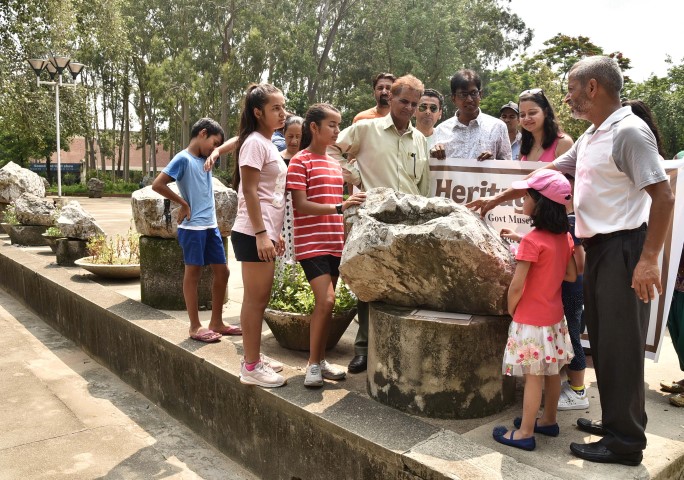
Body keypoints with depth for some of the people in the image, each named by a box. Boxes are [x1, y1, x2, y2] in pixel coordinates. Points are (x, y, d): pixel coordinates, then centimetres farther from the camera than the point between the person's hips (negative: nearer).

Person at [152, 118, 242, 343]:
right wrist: (183, 204, -11)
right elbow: (157, 184, -17)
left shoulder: (206, 159, 12)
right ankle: (195, 327, 11)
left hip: (211, 226, 8)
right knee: (193, 274, 1)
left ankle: (217, 322, 22)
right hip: (193, 227, -8)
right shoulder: (183, 159, -11)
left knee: (222, 272, 10)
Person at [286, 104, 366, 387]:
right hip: (311, 244, -7)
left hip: (335, 244, 7)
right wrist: (340, 206, -24)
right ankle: (314, 363, 0)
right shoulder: (300, 162, -7)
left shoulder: (335, 165, 15)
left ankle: (319, 360, 20)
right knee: (326, 301, -15)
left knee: (327, 303, 9)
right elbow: (301, 205, -16)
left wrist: (346, 237, 16)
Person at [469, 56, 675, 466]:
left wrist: (649, 259, -22)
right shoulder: (590, 138, 15)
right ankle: (615, 422, 29)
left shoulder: (629, 131, -14)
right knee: (603, 341, 15)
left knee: (620, 346, -1)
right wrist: (497, 199, 25)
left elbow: (663, 196, -18)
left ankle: (626, 442, 11)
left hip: (623, 248, -9)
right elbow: (547, 174, 22)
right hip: (599, 247, 9)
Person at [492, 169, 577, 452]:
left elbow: (517, 285, -20)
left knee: (533, 377, 0)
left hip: (531, 320, -8)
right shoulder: (565, 237, 1)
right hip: (554, 316, 8)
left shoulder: (532, 241, -21)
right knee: (552, 372, 17)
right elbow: (571, 276, 9)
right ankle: (549, 421, 32)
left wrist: (510, 310, -4)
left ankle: (525, 433, 10)